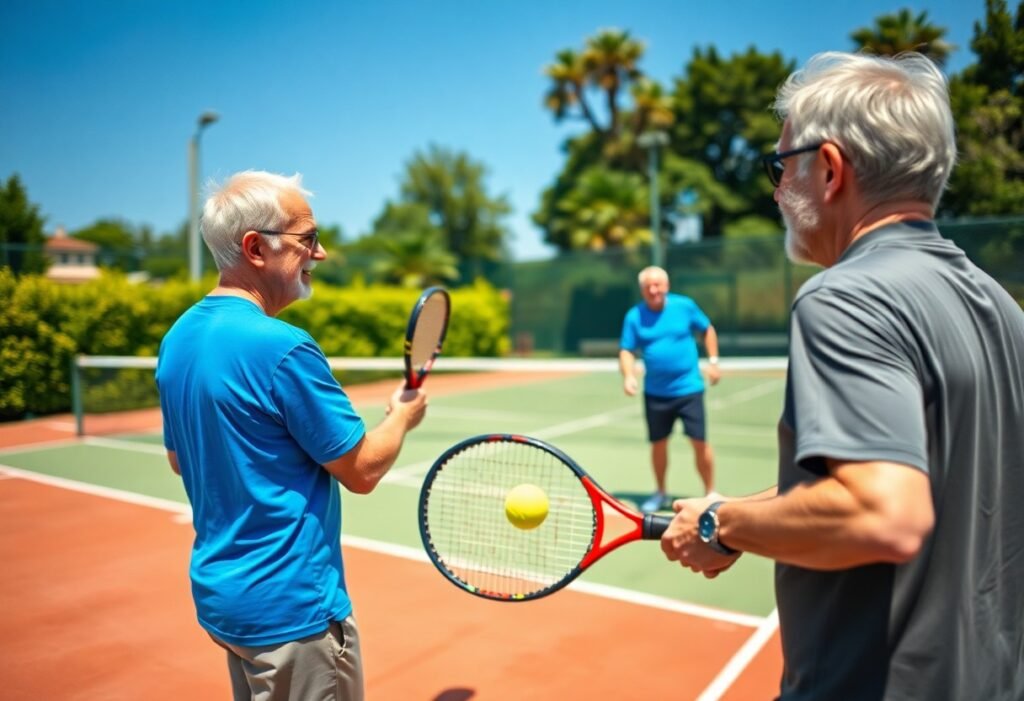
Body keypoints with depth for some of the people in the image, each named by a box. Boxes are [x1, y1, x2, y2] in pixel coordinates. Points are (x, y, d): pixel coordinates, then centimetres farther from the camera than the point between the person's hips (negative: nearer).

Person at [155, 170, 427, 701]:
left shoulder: (177, 339, 1)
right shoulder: (281, 347, -25)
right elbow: (362, 471, -17)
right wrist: (403, 416, 0)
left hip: (218, 592, 8)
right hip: (290, 606, -8)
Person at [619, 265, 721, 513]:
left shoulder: (685, 306, -4)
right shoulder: (634, 316, -3)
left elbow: (707, 330, 11)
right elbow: (627, 351, -2)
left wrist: (713, 361, 4)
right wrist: (629, 375, -20)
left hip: (688, 389, -1)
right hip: (655, 393, 1)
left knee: (700, 442, -3)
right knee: (658, 443, 10)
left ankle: (710, 494, 13)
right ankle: (660, 492, 29)